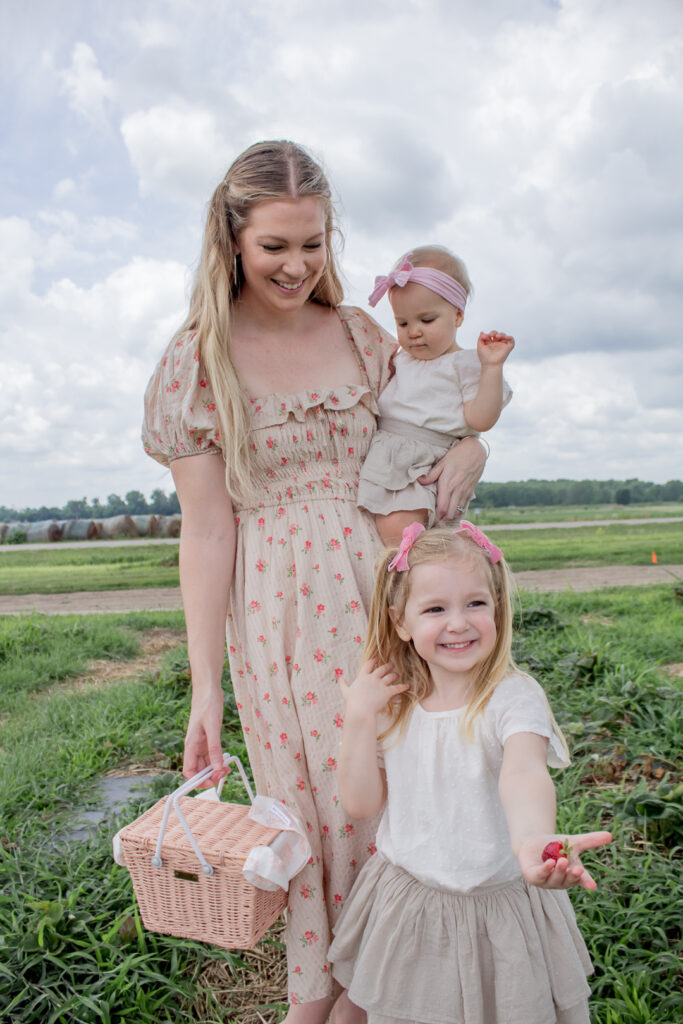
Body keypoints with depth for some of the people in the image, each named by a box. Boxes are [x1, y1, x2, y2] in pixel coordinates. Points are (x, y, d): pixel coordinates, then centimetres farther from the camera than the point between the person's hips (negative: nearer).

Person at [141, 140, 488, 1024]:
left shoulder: (362, 335, 5)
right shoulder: (197, 361, -5)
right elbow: (204, 529, -8)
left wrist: (471, 446, -5)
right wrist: (205, 685, -10)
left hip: (375, 582, 3)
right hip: (275, 603, -2)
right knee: (307, 791, 10)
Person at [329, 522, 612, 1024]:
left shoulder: (513, 697, -20)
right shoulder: (393, 704, -7)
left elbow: (523, 773, -40)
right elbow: (361, 803, -5)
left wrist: (533, 839, -62)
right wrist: (359, 717, -18)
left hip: (499, 903, -3)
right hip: (405, 903, 3)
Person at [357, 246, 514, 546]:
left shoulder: (465, 364, 2)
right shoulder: (401, 359, 23)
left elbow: (479, 420, -9)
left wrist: (492, 366, -16)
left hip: (421, 469, -7)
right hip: (379, 456, 7)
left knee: (395, 527, -27)